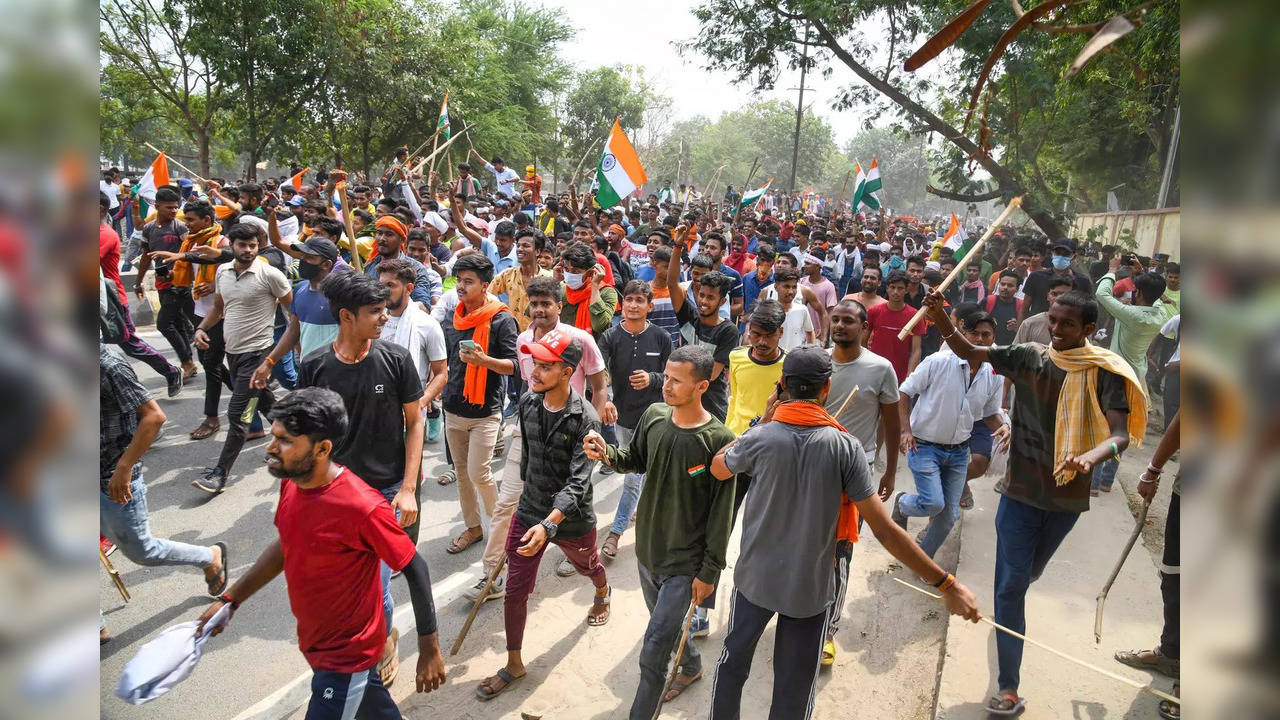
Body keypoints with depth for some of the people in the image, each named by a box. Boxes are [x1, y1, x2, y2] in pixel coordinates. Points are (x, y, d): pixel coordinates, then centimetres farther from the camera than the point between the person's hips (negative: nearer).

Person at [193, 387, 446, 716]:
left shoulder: (361, 507, -32)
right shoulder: (291, 484, -8)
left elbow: (415, 569, -23)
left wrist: (430, 651, -16)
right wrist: (230, 599, 11)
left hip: (346, 656, -7)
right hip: (315, 641, 8)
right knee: (374, 707, 27)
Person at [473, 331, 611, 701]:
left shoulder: (585, 419, -25)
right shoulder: (528, 403, -8)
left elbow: (577, 482, -29)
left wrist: (548, 524, -40)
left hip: (572, 517, -3)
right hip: (529, 513, 3)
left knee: (587, 566, 27)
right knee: (515, 591, 5)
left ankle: (602, 594, 63)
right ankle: (514, 663, 26)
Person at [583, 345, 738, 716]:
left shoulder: (719, 440, -22)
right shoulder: (654, 416, -7)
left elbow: (722, 512, -16)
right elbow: (636, 459, 11)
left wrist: (709, 571, -11)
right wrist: (607, 453, -11)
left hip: (685, 561, -6)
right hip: (647, 546, 6)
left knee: (654, 648, -3)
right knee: (665, 623, 26)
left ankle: (641, 712, 19)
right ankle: (691, 666, 54)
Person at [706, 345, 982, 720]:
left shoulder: (761, 438, -17)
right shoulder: (845, 448, -17)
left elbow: (718, 468, 6)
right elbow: (885, 530, -18)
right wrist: (947, 584, -11)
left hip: (755, 577, 1)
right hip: (811, 589, 0)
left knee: (733, 660, 23)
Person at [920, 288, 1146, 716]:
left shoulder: (1106, 373, -11)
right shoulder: (1029, 357, -6)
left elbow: (1121, 435, -20)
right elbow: (971, 354, -9)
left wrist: (1091, 457, -42)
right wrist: (941, 320, -28)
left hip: (1067, 495, 0)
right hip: (1021, 490, 0)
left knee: (1029, 575, 22)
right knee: (1011, 584, -3)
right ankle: (1009, 687, 5)